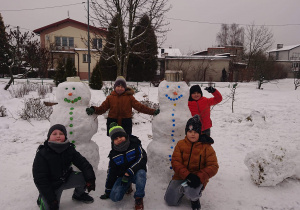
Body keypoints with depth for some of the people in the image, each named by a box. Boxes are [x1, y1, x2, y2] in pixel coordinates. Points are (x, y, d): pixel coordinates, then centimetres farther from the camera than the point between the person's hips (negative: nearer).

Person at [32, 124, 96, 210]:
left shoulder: (69, 149, -10)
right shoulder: (42, 154, -21)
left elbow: (82, 162, -12)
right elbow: (40, 179, -19)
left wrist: (90, 179, -28)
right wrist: (51, 199, -22)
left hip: (66, 179, 3)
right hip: (51, 186, -3)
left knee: (85, 177, -17)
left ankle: (78, 194, 15)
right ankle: (42, 199, 18)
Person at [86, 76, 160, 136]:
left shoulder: (129, 97, -1)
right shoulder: (110, 97, 3)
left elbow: (139, 106, -5)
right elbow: (102, 108, -2)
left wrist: (153, 112, -14)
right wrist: (93, 109, -23)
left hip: (126, 125, -1)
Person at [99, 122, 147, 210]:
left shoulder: (135, 144, -9)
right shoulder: (113, 154, 2)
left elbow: (142, 159, -20)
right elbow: (111, 173, 8)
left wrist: (129, 172, -28)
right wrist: (108, 191, 11)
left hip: (136, 172, -3)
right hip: (122, 176, 4)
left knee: (141, 173, -39)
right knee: (114, 197, -16)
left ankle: (139, 198, -14)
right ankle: (127, 186, 17)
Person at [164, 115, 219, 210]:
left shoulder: (206, 147, -4)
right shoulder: (180, 144, 1)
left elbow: (213, 166, -8)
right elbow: (175, 162, -6)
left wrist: (199, 177, -24)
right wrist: (187, 175, -23)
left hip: (198, 179, -3)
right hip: (181, 176, 3)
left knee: (191, 192, -36)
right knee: (170, 201, -7)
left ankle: (195, 198, 4)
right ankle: (182, 188, 24)